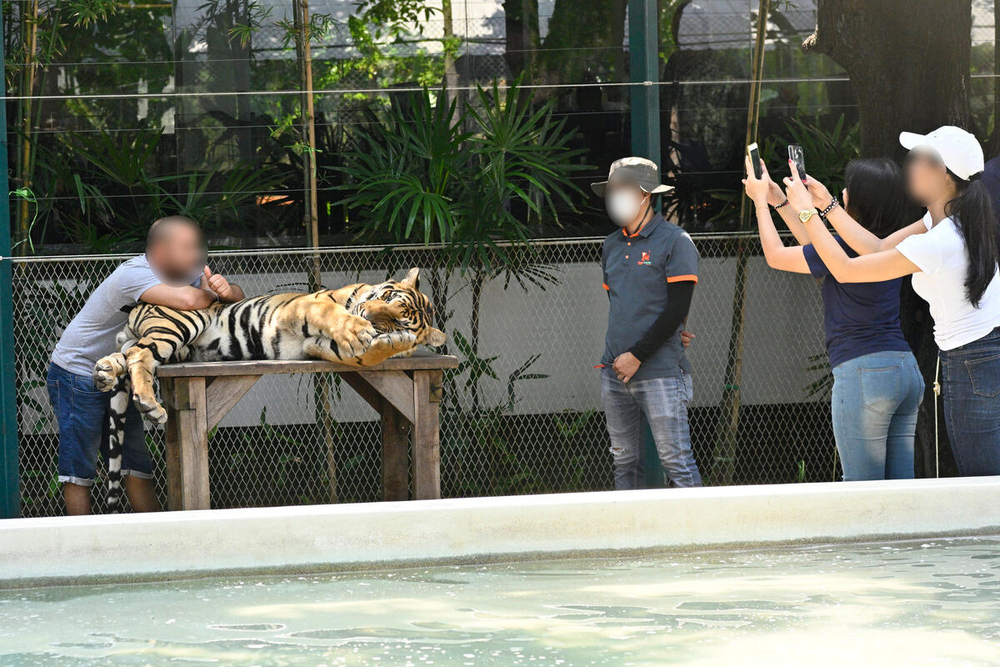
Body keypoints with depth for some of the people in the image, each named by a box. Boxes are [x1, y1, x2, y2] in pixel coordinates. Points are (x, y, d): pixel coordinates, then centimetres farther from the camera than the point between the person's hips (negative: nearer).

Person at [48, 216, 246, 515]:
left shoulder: (183, 273, -1)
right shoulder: (135, 274, -28)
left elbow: (237, 297, -2)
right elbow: (187, 300, -44)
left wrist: (226, 290, -27)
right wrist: (211, 295, -22)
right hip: (78, 374, -8)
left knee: (137, 465, 4)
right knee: (79, 470, -6)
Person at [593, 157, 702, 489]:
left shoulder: (674, 241, -6)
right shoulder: (612, 244, 16)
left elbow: (677, 309, -11)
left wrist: (638, 356, -14)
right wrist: (616, 357, 10)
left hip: (659, 371, -7)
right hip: (614, 373, 7)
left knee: (676, 461, -9)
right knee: (624, 462, 7)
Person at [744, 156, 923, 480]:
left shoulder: (847, 248, -12)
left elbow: (775, 256, 2)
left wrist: (761, 201, 16)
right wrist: (779, 201, 33)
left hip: (864, 371, -8)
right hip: (908, 369, 8)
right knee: (900, 485, 7)